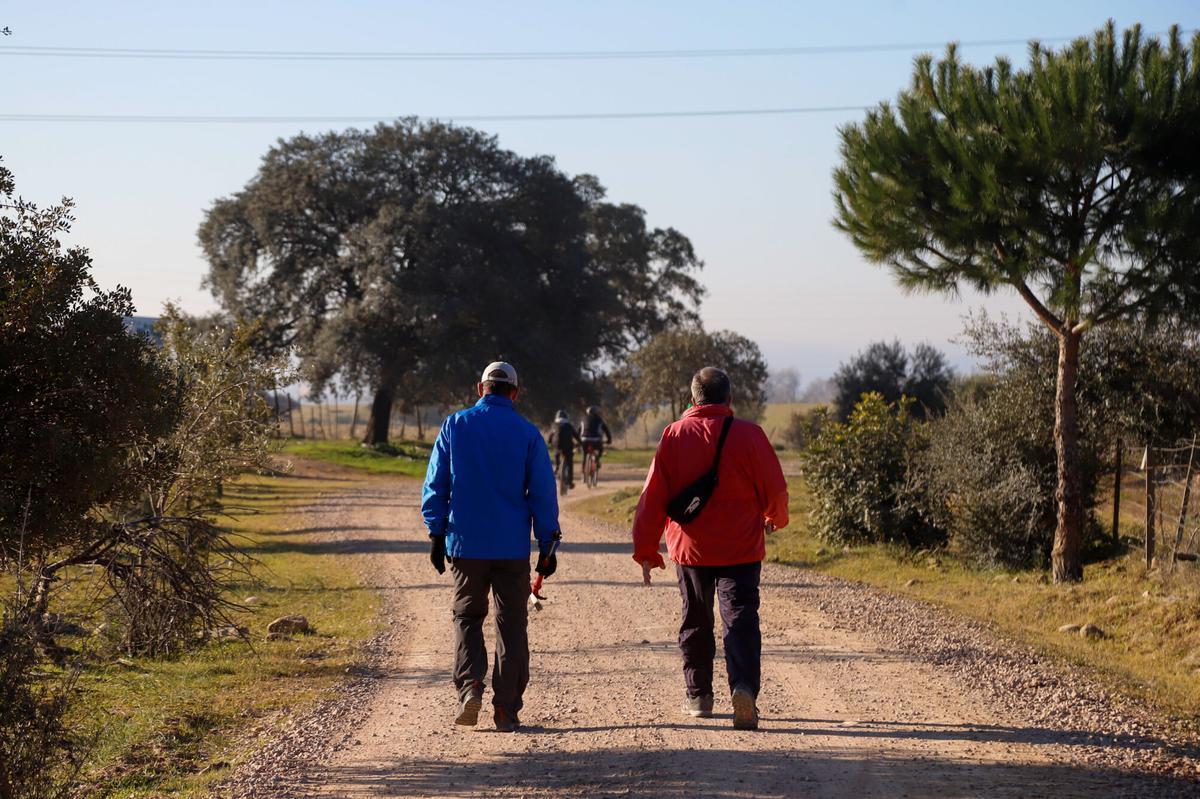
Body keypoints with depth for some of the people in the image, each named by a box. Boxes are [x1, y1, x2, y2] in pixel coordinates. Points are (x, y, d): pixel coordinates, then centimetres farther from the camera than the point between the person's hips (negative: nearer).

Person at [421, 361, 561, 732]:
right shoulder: (527, 433, -2)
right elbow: (543, 492, -2)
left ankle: (470, 685, -7)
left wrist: (437, 534, 7)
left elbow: (434, 484, 1)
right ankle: (506, 709, 5)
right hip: (513, 548, -1)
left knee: (467, 617, 15)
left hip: (466, 544, 1)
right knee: (512, 625, 7)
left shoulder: (455, 426, 1)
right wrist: (547, 544, 4)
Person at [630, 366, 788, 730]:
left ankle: (698, 695, 26)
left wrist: (646, 549, 3)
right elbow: (775, 489, 0)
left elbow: (653, 496, -2)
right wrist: (775, 518, 22)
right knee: (740, 620, -5)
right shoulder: (748, 434, -6)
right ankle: (744, 687, -26)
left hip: (690, 549, 2)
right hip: (740, 550, -2)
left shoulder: (673, 436, -1)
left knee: (695, 621, 17)